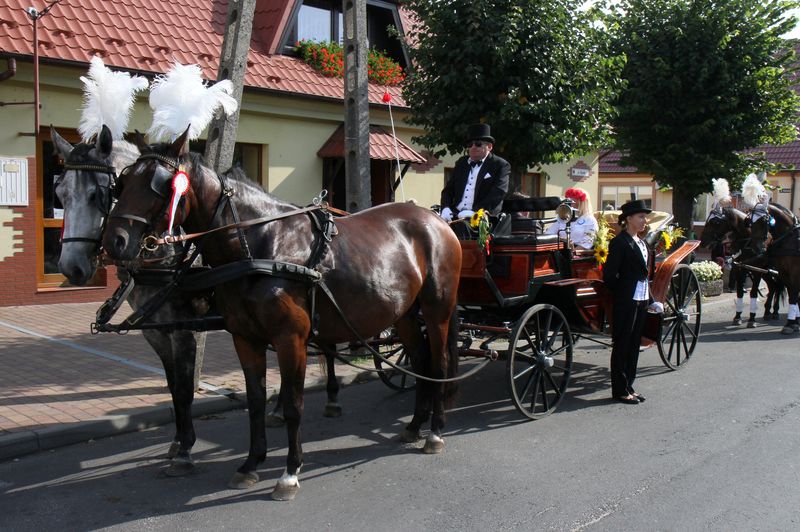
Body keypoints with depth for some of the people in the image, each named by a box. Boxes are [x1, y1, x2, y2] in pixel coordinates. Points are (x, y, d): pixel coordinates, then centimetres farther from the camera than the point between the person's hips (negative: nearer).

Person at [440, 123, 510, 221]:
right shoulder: (461, 163, 20)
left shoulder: (501, 165, 3)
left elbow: (497, 194, -9)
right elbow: (448, 190, 19)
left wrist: (475, 212, -21)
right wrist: (446, 209, -2)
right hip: (456, 216, 4)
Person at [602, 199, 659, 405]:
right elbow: (609, 274, -16)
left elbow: (644, 273, 17)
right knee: (622, 346, 1)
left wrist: (651, 299, 13)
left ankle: (628, 386, 22)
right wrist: (621, 293, -6)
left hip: (641, 301, 8)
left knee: (634, 345, 13)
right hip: (626, 302, -8)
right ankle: (620, 390, 9)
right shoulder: (619, 242, -12)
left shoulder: (641, 242, 14)